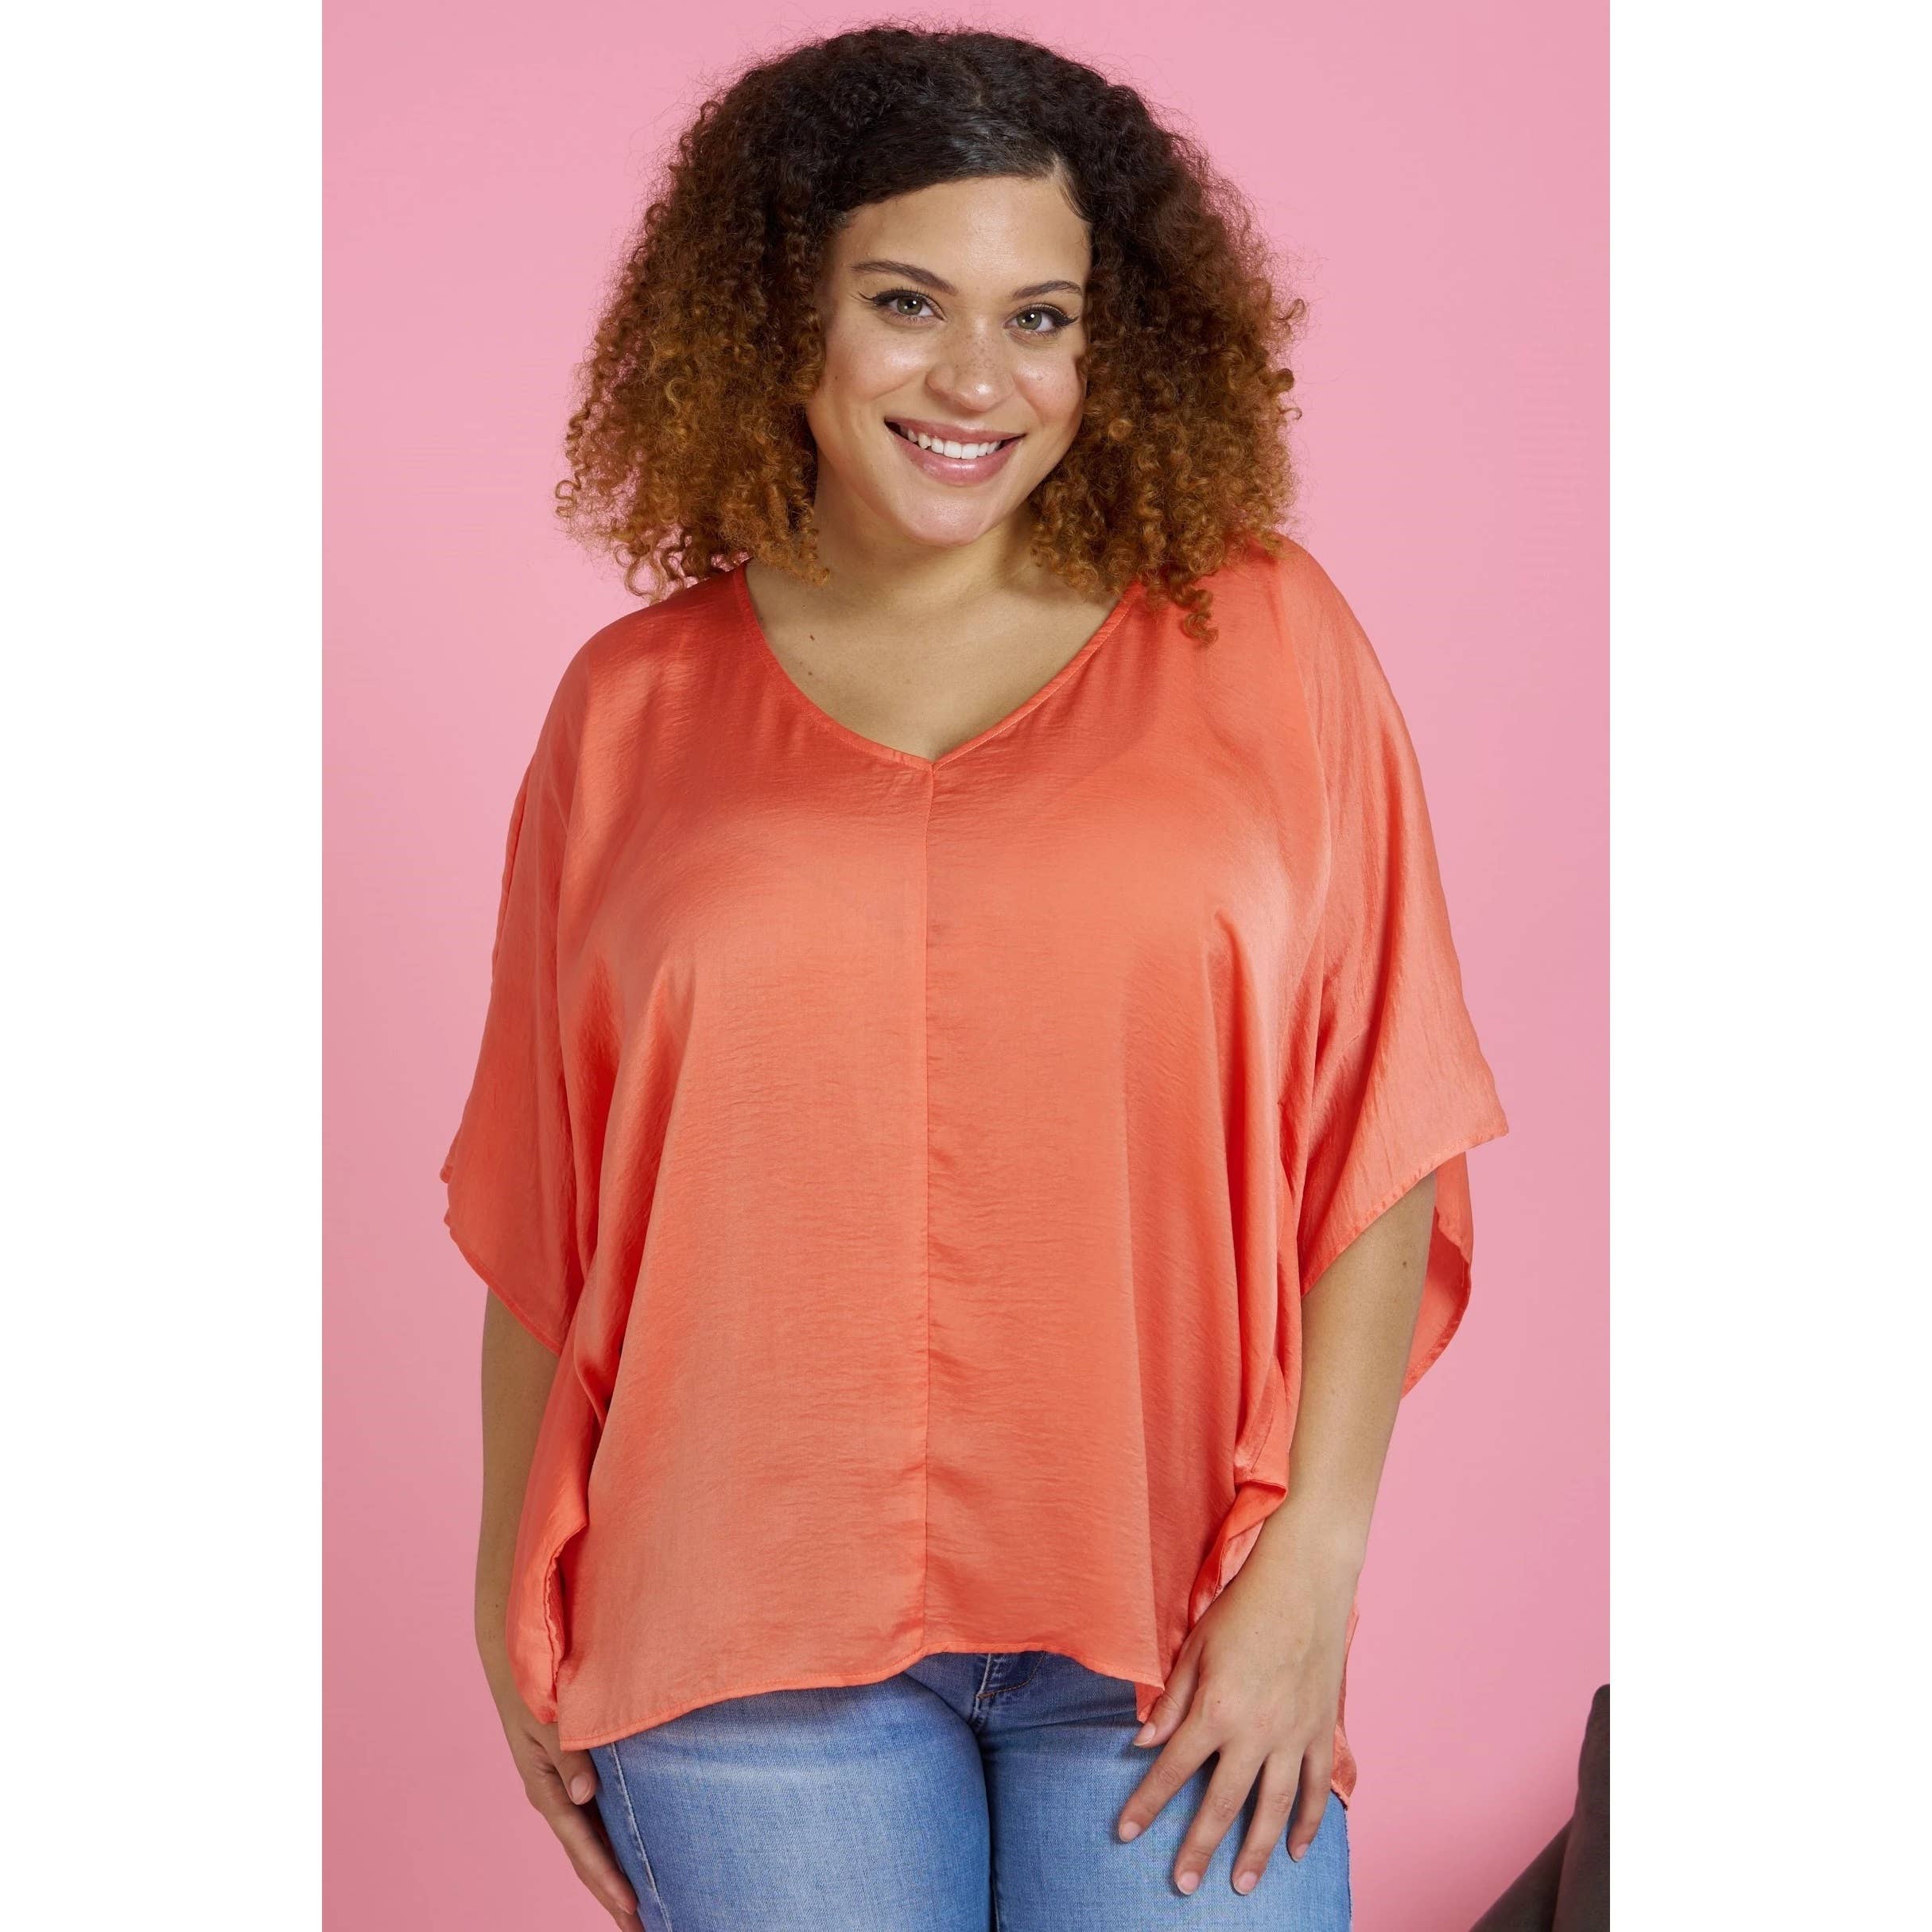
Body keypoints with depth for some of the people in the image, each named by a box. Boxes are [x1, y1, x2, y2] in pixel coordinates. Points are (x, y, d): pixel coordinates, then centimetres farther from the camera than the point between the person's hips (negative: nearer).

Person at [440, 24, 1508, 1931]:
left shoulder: (1260, 641, 2)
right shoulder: (635, 704, 5)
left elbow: (1378, 1134, 0)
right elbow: (542, 1215, 8)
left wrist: (1312, 1555, -7)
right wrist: (515, 1608, 7)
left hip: (1169, 1625, 0)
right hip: (747, 1626, 1)